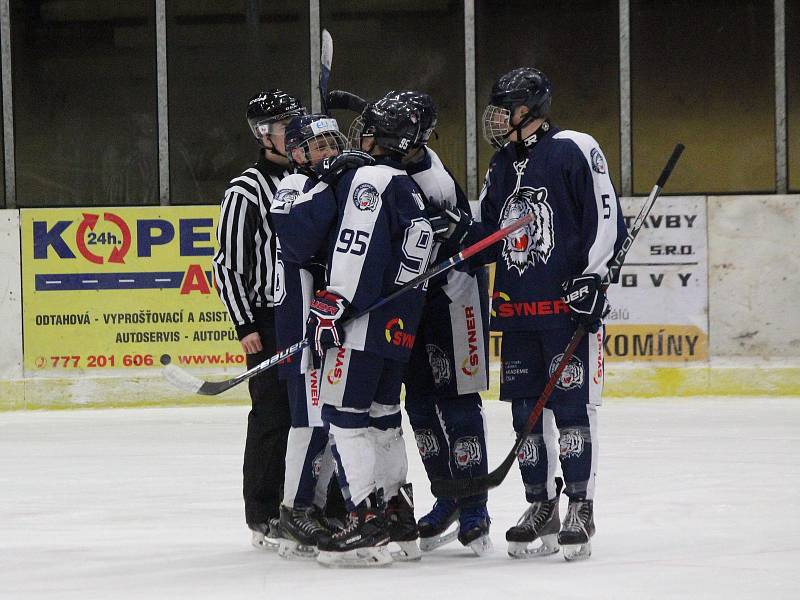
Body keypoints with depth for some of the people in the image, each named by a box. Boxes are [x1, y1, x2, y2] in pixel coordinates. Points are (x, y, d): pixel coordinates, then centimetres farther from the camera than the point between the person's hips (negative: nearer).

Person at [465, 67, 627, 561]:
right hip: (516, 307, 7)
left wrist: (594, 277, -14)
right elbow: (488, 236, 22)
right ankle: (541, 507, 15)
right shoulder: (503, 166, 17)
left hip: (569, 303, -7)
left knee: (572, 406, -7)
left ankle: (581, 507, -2)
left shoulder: (574, 150, -6)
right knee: (526, 408, 7)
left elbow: (607, 218, -9)